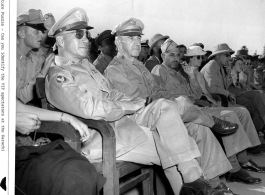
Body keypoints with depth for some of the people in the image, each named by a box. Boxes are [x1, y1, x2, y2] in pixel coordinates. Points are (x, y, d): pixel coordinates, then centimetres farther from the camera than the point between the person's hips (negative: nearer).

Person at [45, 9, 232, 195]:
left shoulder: (86, 64, 20)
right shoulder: (58, 77, -11)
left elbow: (111, 94, 21)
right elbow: (91, 109, -23)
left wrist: (130, 104, 0)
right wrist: (127, 107, -12)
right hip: (101, 136, -9)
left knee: (163, 106, -8)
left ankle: (194, 178, -13)